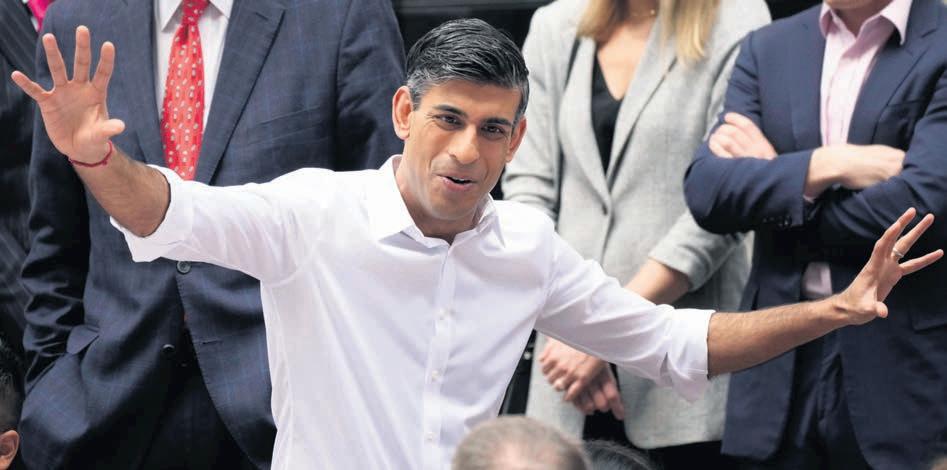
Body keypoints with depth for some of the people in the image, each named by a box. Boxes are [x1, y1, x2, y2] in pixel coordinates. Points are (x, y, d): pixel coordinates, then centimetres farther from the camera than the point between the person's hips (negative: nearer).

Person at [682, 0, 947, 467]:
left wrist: (773, 178, -4)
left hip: (902, 362, -4)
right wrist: (827, 166, -15)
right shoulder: (767, 48, 10)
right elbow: (706, 191, -1)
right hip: (778, 366, 4)